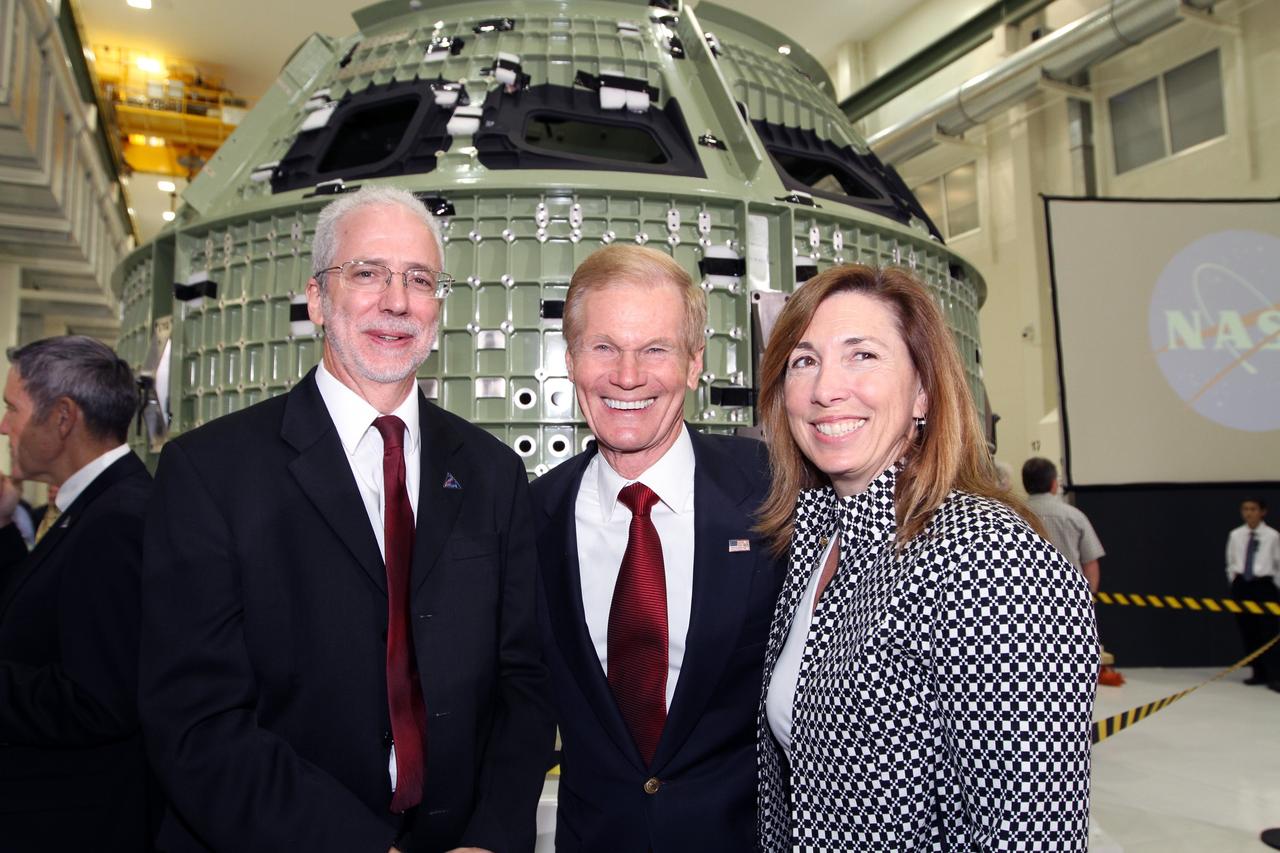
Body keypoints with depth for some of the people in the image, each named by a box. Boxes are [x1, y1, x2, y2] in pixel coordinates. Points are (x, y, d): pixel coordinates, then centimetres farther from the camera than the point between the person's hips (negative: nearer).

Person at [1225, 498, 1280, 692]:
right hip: (1241, 586, 4)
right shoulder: (1235, 535, 4)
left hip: (1264, 585, -3)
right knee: (1248, 632, 7)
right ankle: (1259, 673, 17)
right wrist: (1233, 579, 8)